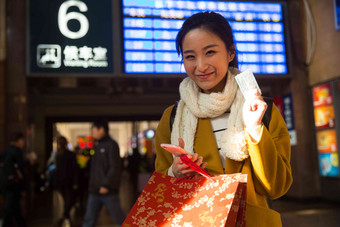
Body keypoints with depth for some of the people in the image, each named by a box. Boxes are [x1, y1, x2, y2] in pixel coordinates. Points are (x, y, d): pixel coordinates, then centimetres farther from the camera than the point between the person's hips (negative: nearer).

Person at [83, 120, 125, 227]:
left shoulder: (111, 145, -9)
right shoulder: (97, 147, 16)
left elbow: (115, 167, -17)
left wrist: (106, 185, -21)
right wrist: (91, 185, 11)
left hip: (108, 191, -8)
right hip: (94, 191, 8)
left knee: (119, 218, 2)